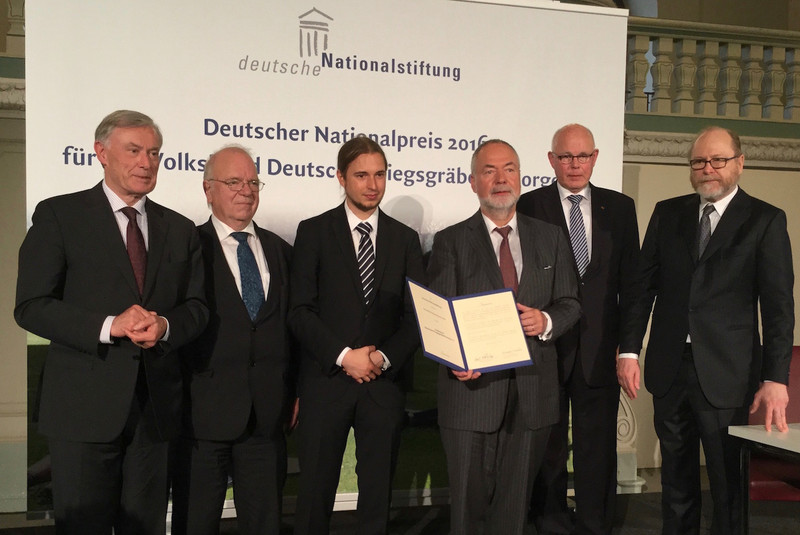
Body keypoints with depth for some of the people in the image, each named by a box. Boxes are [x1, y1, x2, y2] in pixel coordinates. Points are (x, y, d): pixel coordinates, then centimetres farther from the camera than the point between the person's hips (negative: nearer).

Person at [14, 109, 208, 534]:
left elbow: (196, 308, 12)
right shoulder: (58, 215, 0)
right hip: (84, 404, -4)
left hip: (155, 406, 4)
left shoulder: (180, 229, 13)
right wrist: (109, 326, -19)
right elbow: (30, 306, -7)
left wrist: (164, 326, -11)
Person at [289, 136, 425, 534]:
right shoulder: (314, 232, 3)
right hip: (326, 379, -2)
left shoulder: (405, 239, 11)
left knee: (378, 493, 8)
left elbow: (416, 314, 7)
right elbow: (300, 311, -4)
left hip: (384, 382, 2)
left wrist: (385, 357, -8)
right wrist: (344, 355, -13)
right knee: (315, 490, 3)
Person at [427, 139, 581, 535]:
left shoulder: (550, 238, 10)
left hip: (532, 393, 3)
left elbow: (570, 303, 11)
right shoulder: (450, 242, 2)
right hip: (472, 387, -2)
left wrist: (547, 321, -12)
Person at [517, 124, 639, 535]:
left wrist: (628, 340, 1)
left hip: (600, 347, 2)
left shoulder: (619, 207, 8)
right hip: (545, 343, -2)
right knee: (547, 443, 11)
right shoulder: (529, 206, 0)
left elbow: (630, 278, 7)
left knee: (598, 443, 7)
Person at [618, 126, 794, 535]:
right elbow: (643, 285, 8)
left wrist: (776, 378, -11)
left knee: (727, 481, 5)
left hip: (726, 374, -3)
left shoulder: (765, 220, -1)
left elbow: (778, 305, -5)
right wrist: (629, 349, -1)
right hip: (670, 367, 3)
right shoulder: (667, 213, 9)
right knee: (676, 477, 13)